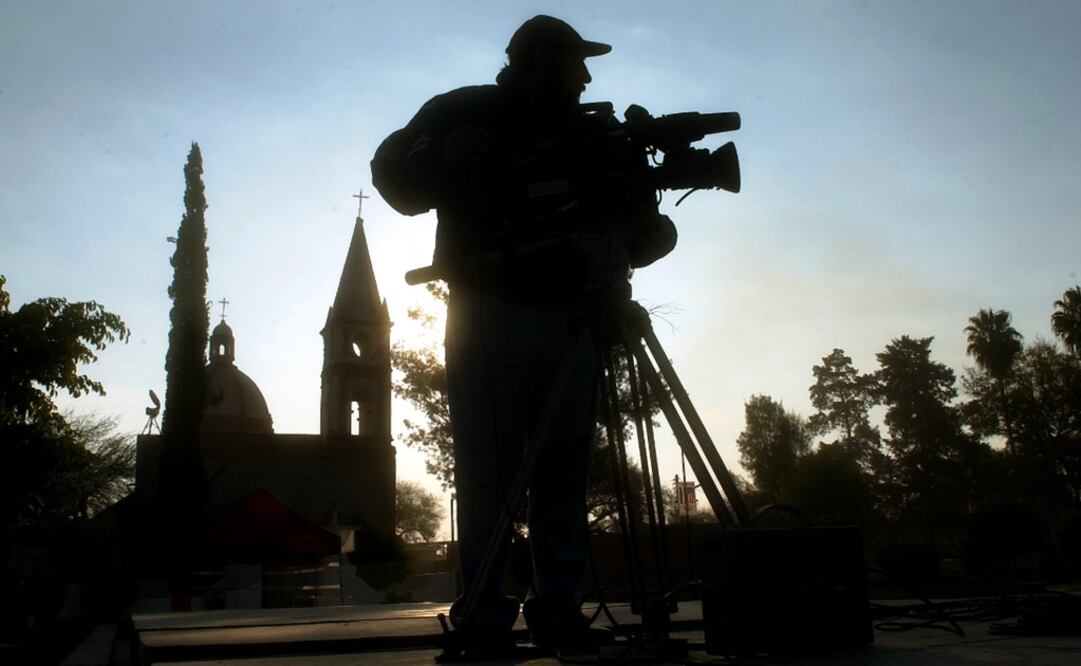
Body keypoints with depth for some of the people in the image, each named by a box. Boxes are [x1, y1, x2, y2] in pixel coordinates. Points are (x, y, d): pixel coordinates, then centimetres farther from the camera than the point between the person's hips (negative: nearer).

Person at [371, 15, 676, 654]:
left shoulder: (585, 131, 16)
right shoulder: (463, 113, 6)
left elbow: (623, 203, 20)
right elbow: (396, 177, 4)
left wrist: (648, 228, -3)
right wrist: (441, 157, -16)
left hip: (571, 317, 4)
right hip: (489, 316, -4)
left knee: (565, 470, 1)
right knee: (488, 473, -7)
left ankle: (559, 609, 6)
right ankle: (485, 616, -2)